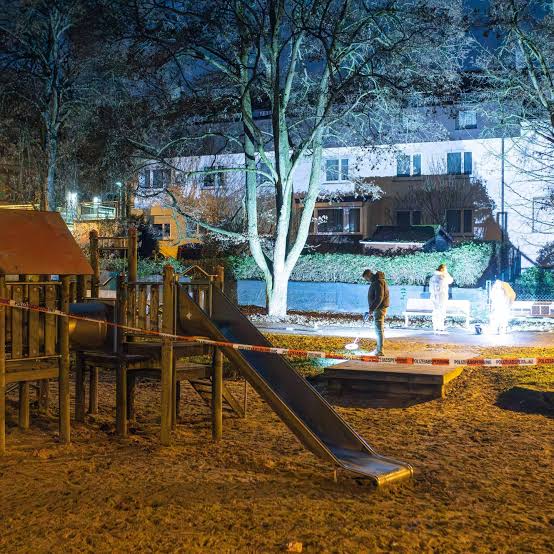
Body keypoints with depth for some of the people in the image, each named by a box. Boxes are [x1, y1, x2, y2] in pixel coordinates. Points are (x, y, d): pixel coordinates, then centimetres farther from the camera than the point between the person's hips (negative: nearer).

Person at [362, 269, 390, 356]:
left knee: (379, 329, -8)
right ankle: (378, 349, 24)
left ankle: (379, 351, -6)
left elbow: (379, 298, -25)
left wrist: (372, 308, -22)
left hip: (379, 309, -11)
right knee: (379, 329, 16)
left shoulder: (378, 282, -18)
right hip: (378, 308, 11)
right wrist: (372, 308, 19)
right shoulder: (375, 281, 15)